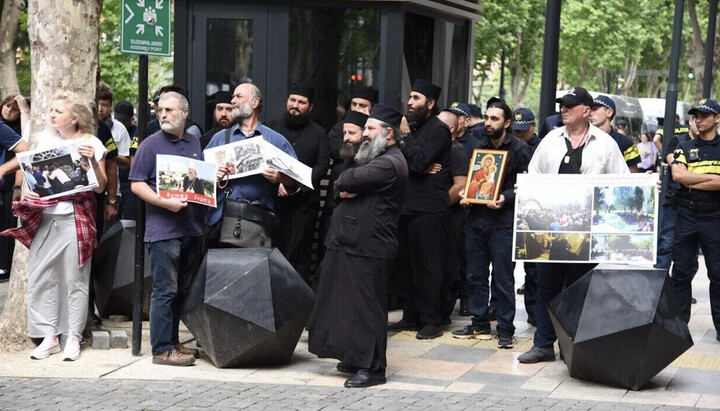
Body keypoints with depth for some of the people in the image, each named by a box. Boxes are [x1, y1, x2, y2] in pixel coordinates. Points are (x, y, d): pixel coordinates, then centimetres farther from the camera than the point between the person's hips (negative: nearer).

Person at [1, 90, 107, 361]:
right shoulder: (45, 140, 11)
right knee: (40, 277, 1)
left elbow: (100, 187, -4)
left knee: (75, 280, -1)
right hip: (44, 218, 4)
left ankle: (74, 338, 7)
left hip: (75, 219, -4)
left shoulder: (91, 143, -1)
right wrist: (29, 192, 0)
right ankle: (49, 337, 9)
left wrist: (92, 160, -18)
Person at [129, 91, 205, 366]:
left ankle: (173, 341, 22)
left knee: (183, 291, 12)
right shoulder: (151, 145, -3)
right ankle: (162, 349, -2)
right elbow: (137, 184, -7)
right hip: (163, 229, -6)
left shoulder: (195, 144, 16)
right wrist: (164, 202, -19)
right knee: (165, 291, -6)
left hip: (192, 228, 6)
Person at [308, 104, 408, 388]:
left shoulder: (390, 163, -14)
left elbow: (350, 180, -22)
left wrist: (343, 183, 0)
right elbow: (341, 185, 14)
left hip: (368, 248, -10)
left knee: (365, 306, -7)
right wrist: (344, 190, -8)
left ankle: (371, 368, -2)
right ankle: (356, 358, 23)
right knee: (346, 302, 14)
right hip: (348, 242, 10)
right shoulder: (373, 157, 21)